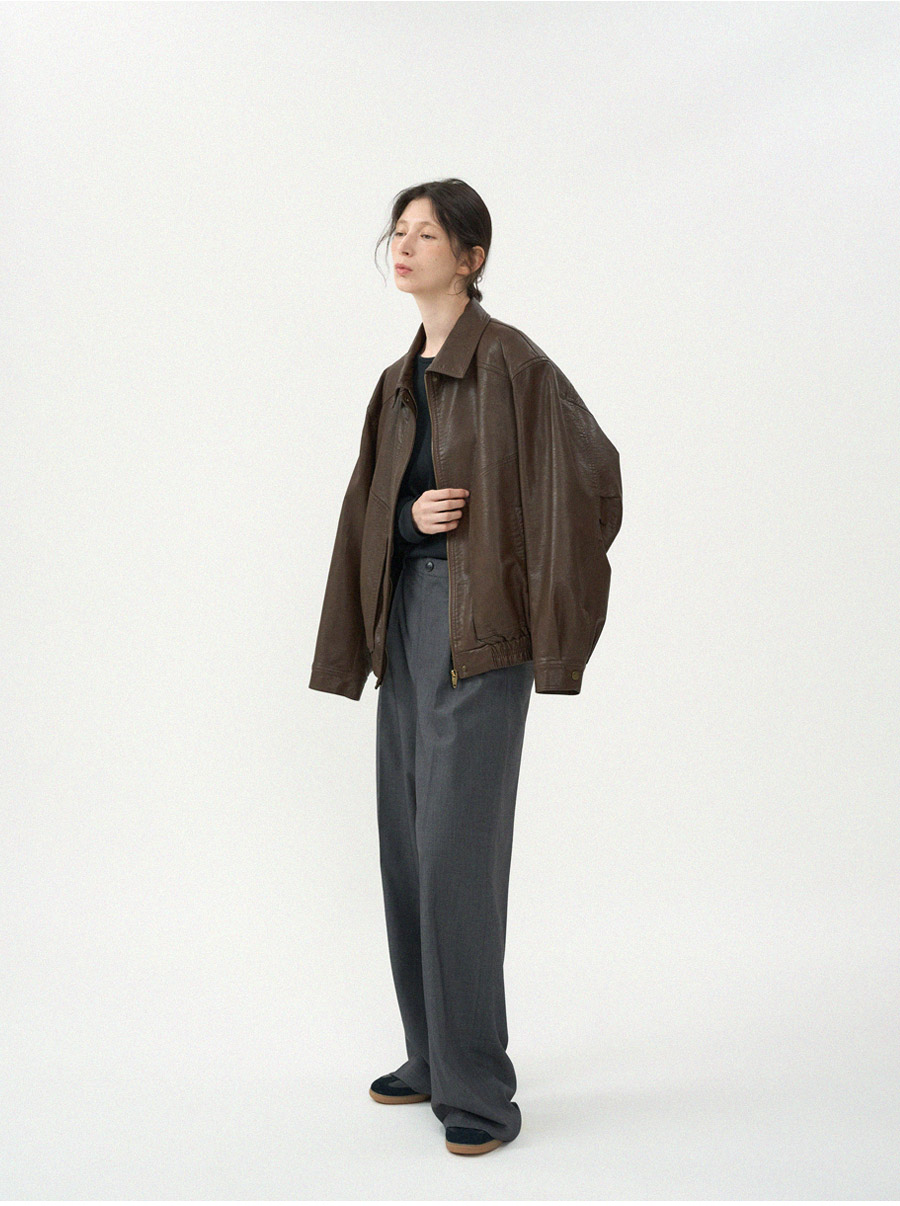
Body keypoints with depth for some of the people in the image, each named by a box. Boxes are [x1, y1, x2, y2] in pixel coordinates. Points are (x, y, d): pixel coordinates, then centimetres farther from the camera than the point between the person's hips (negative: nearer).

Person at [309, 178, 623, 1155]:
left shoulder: (507, 360, -8)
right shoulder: (398, 383, 16)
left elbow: (588, 474, -14)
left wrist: (552, 629, -14)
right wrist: (412, 517, -7)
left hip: (480, 625, -8)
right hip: (408, 614, 8)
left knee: (460, 847, -9)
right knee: (407, 844, 11)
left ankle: (479, 1086, 4)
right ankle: (434, 1054, 25)